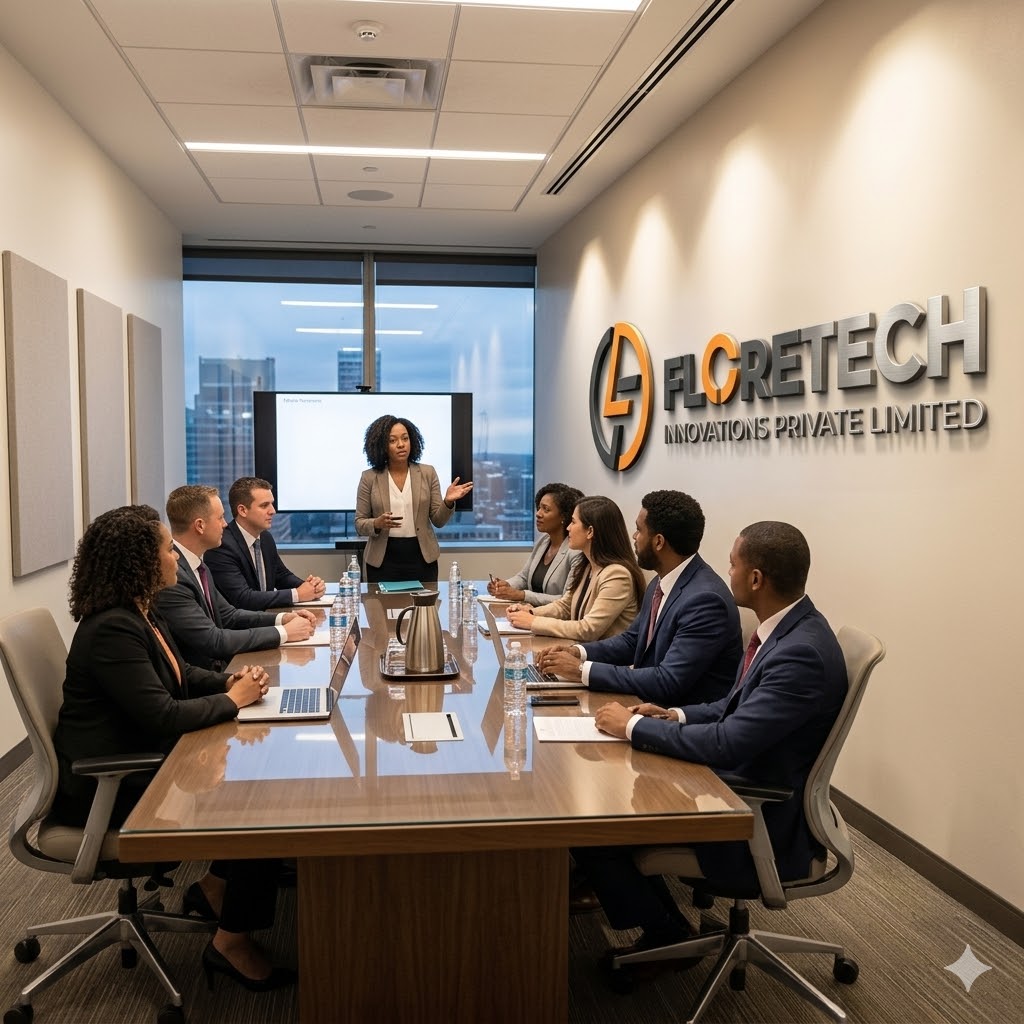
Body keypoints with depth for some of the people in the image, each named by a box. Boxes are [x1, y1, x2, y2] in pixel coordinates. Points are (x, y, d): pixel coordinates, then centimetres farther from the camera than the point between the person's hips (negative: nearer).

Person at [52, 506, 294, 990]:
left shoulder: (140, 615, 6)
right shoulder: (112, 630, -25)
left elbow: (179, 675, 19)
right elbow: (163, 716, -29)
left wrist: (229, 680, -1)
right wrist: (233, 699, -15)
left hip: (142, 761, 10)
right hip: (110, 788, -10)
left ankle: (215, 887, 13)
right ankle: (231, 944, 3)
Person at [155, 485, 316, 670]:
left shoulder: (197, 565, 7)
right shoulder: (170, 575, -21)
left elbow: (228, 615, 14)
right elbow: (213, 641, -22)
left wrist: (282, 618, 0)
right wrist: (284, 632, -16)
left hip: (219, 668, 8)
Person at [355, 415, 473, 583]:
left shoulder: (427, 473, 2)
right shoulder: (369, 478, -1)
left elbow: (438, 520, 1)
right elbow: (359, 525, 1)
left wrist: (448, 502, -19)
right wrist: (377, 524, -20)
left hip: (421, 558, 1)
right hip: (383, 561, -1)